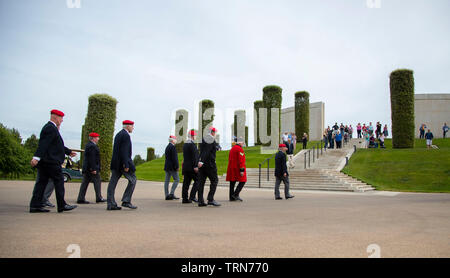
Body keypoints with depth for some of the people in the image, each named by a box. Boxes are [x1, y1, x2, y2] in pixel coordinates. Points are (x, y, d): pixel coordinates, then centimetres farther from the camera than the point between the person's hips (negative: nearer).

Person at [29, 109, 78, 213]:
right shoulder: (51, 128, -12)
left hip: (43, 161, 10)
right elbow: (44, 143, -23)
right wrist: (36, 157, -31)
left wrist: (69, 152, 36)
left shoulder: (49, 127, 21)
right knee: (59, 181, -3)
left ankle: (35, 205, 8)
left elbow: (57, 145, 29)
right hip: (51, 161, -10)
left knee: (41, 182, 8)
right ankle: (62, 205, 2)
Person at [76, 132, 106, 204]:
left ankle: (81, 199, 8)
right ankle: (99, 198, 7)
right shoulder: (92, 146, -15)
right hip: (92, 168, -10)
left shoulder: (88, 145, 18)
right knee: (97, 181, 0)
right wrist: (93, 169, -22)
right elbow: (92, 158, -22)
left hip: (86, 168, 10)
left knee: (85, 183, 8)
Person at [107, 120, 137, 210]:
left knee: (113, 182, 5)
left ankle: (111, 204, 7)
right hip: (123, 162, -9)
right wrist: (126, 165, -22)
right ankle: (126, 201, 0)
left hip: (115, 163, 9)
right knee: (132, 180, 2)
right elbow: (124, 151, -20)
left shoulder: (118, 134, 18)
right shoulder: (126, 135, -12)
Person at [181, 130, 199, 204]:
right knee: (197, 181, -2)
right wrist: (195, 166, -19)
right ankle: (192, 196, -9)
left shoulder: (184, 144, 15)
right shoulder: (192, 144, -13)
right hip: (192, 167, -9)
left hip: (185, 166, 9)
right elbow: (194, 156, -18)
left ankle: (184, 198, 9)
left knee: (186, 182, 8)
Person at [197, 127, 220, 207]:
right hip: (210, 164, -8)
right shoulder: (212, 140, -10)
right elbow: (206, 151, -20)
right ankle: (210, 199, -7)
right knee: (214, 180, -1)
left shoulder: (203, 139, 15)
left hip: (202, 164, 8)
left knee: (201, 181, 5)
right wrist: (201, 161, -26)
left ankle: (200, 201, 6)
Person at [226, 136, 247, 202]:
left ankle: (231, 197, 6)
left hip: (231, 169, 8)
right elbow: (241, 160, -18)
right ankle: (236, 194, -10)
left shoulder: (232, 149, 16)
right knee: (242, 181, -1)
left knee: (232, 182, 6)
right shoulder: (240, 149, -11)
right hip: (238, 169, -8)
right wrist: (242, 170, -19)